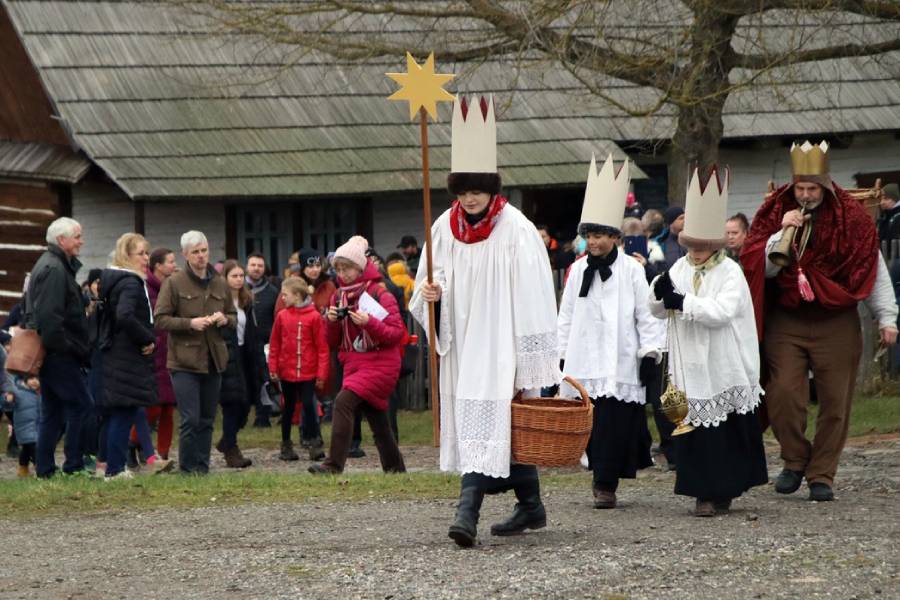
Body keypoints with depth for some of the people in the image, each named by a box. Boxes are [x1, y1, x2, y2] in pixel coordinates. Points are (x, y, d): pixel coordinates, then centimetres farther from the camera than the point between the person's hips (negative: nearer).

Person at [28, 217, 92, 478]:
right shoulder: (54, 269, -14)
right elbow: (49, 316, -23)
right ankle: (74, 465, -5)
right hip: (60, 355, -11)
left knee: (52, 412, 11)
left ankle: (45, 469, 12)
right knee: (80, 405, -7)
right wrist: (64, 346, -18)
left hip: (49, 355, 11)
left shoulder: (50, 265, 19)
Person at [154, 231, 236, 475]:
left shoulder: (219, 284, 10)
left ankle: (202, 465, 16)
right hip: (185, 361, -5)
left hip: (213, 360, 5)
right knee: (190, 419, -8)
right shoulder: (174, 283, -4)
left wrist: (225, 319, -3)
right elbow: (160, 320, -8)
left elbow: (234, 316, 20)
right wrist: (190, 323, -20)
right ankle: (189, 466, 2)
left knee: (207, 419, 9)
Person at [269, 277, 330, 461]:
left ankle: (315, 443, 3)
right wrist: (273, 368, 1)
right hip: (286, 372, 3)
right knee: (288, 408, 12)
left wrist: (321, 373, -8)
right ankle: (286, 445, 20)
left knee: (308, 406, -5)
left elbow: (322, 347, -6)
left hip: (307, 372, -3)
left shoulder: (314, 317, -8)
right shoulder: (282, 316, 0)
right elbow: (274, 344, 5)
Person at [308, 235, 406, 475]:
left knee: (343, 401, -25)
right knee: (376, 420, 11)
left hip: (380, 363, -7)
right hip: (353, 363, 7)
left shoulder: (379, 294, -7)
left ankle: (334, 463, -29)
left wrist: (369, 323, -24)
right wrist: (332, 322, -7)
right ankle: (395, 467, 25)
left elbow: (397, 334, -11)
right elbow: (333, 342, 14)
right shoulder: (338, 296, 11)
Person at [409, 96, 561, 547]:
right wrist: (431, 292, -10)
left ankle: (468, 511, -23)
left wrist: (528, 365, -13)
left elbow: (530, 298, -11)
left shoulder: (516, 230, -11)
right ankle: (530, 507, 24)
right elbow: (433, 279, 16)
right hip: (462, 341, 6)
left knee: (485, 423, -16)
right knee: (508, 428, 13)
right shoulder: (445, 227, 6)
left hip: (500, 345, -6)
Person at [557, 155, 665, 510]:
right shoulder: (578, 270, 11)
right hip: (583, 358, 3)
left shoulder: (631, 270, 0)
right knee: (591, 423, 1)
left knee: (615, 424, -8)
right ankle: (602, 477, 14)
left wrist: (650, 353, -3)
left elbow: (646, 315, 0)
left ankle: (606, 483, -3)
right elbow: (566, 316, 14)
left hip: (620, 361, -3)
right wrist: (562, 355, 12)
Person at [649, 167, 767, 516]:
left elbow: (722, 311, -21)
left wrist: (683, 302, -20)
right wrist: (660, 293, -11)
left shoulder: (730, 273, -7)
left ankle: (724, 491, 11)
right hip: (691, 368, 4)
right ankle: (704, 493, 5)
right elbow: (659, 311, 11)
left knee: (729, 432, 1)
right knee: (696, 430, 1)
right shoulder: (680, 269, 9)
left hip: (726, 367, -4)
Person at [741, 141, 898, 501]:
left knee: (835, 403, 0)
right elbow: (757, 267, -2)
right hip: (785, 322, 0)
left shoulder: (851, 218, 0)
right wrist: (782, 233, -16)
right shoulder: (774, 215, 3)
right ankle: (795, 460, 11)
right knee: (784, 394, -11)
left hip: (837, 325, 0)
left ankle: (821, 475, 11)